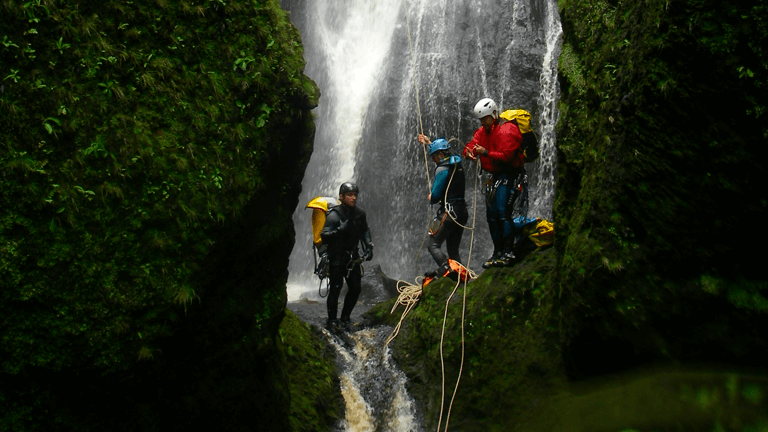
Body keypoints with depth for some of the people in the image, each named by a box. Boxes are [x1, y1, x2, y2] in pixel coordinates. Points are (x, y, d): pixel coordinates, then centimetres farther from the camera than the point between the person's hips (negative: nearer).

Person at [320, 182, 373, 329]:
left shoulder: (359, 213, 3)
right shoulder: (334, 215, -15)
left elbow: (365, 230, 20)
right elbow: (324, 236, -21)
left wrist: (368, 247, 8)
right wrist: (339, 232, -37)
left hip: (352, 256, 5)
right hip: (336, 257, -5)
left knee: (355, 289, 3)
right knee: (336, 288, -9)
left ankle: (345, 317, 21)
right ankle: (332, 319, 7)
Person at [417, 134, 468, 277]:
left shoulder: (442, 170, -14)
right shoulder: (457, 163, 11)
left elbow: (435, 196, -16)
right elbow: (441, 152, 34)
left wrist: (431, 198, 6)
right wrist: (428, 142, 44)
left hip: (449, 212, -9)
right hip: (462, 211, 9)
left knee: (433, 245, -5)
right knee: (453, 249, 14)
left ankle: (445, 267, -22)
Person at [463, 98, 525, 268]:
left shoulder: (507, 130, -15)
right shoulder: (482, 131, 12)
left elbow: (506, 156, -23)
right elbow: (472, 144, 3)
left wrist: (485, 153, -31)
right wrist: (469, 152, -20)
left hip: (509, 175, -9)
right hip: (495, 176, 9)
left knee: (503, 213, -17)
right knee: (491, 214, 8)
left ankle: (508, 253, -12)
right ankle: (498, 252, 16)